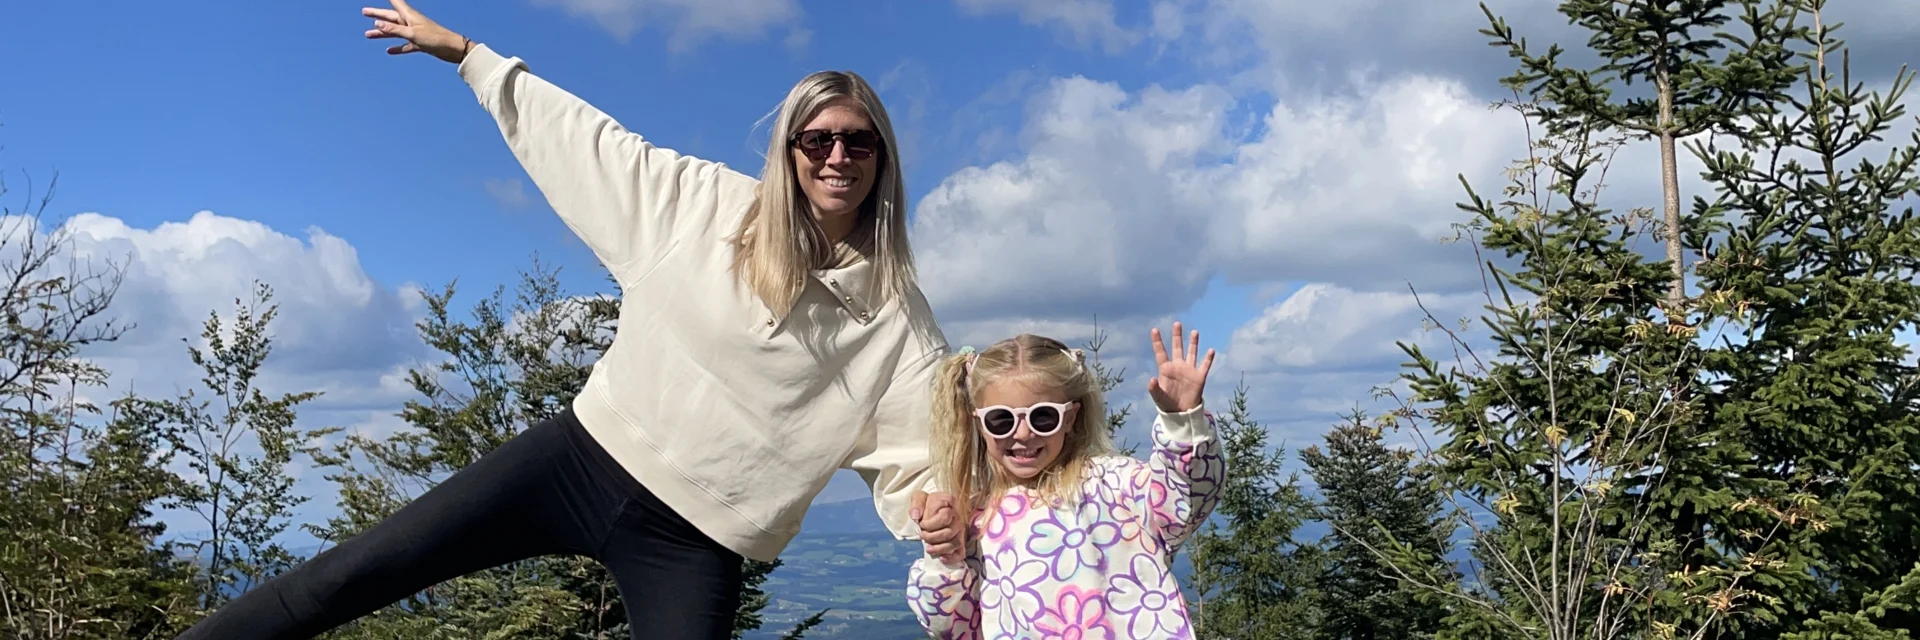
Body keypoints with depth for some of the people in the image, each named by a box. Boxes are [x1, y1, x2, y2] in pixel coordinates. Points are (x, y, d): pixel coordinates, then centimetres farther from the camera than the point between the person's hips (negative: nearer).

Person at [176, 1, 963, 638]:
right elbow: (585, 135, 7)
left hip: (690, 544, -1)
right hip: (584, 457, 2)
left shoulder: (892, 310, -4)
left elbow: (920, 449, -4)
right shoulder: (708, 205, 0)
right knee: (353, 574, -2)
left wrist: (934, 512, -27)